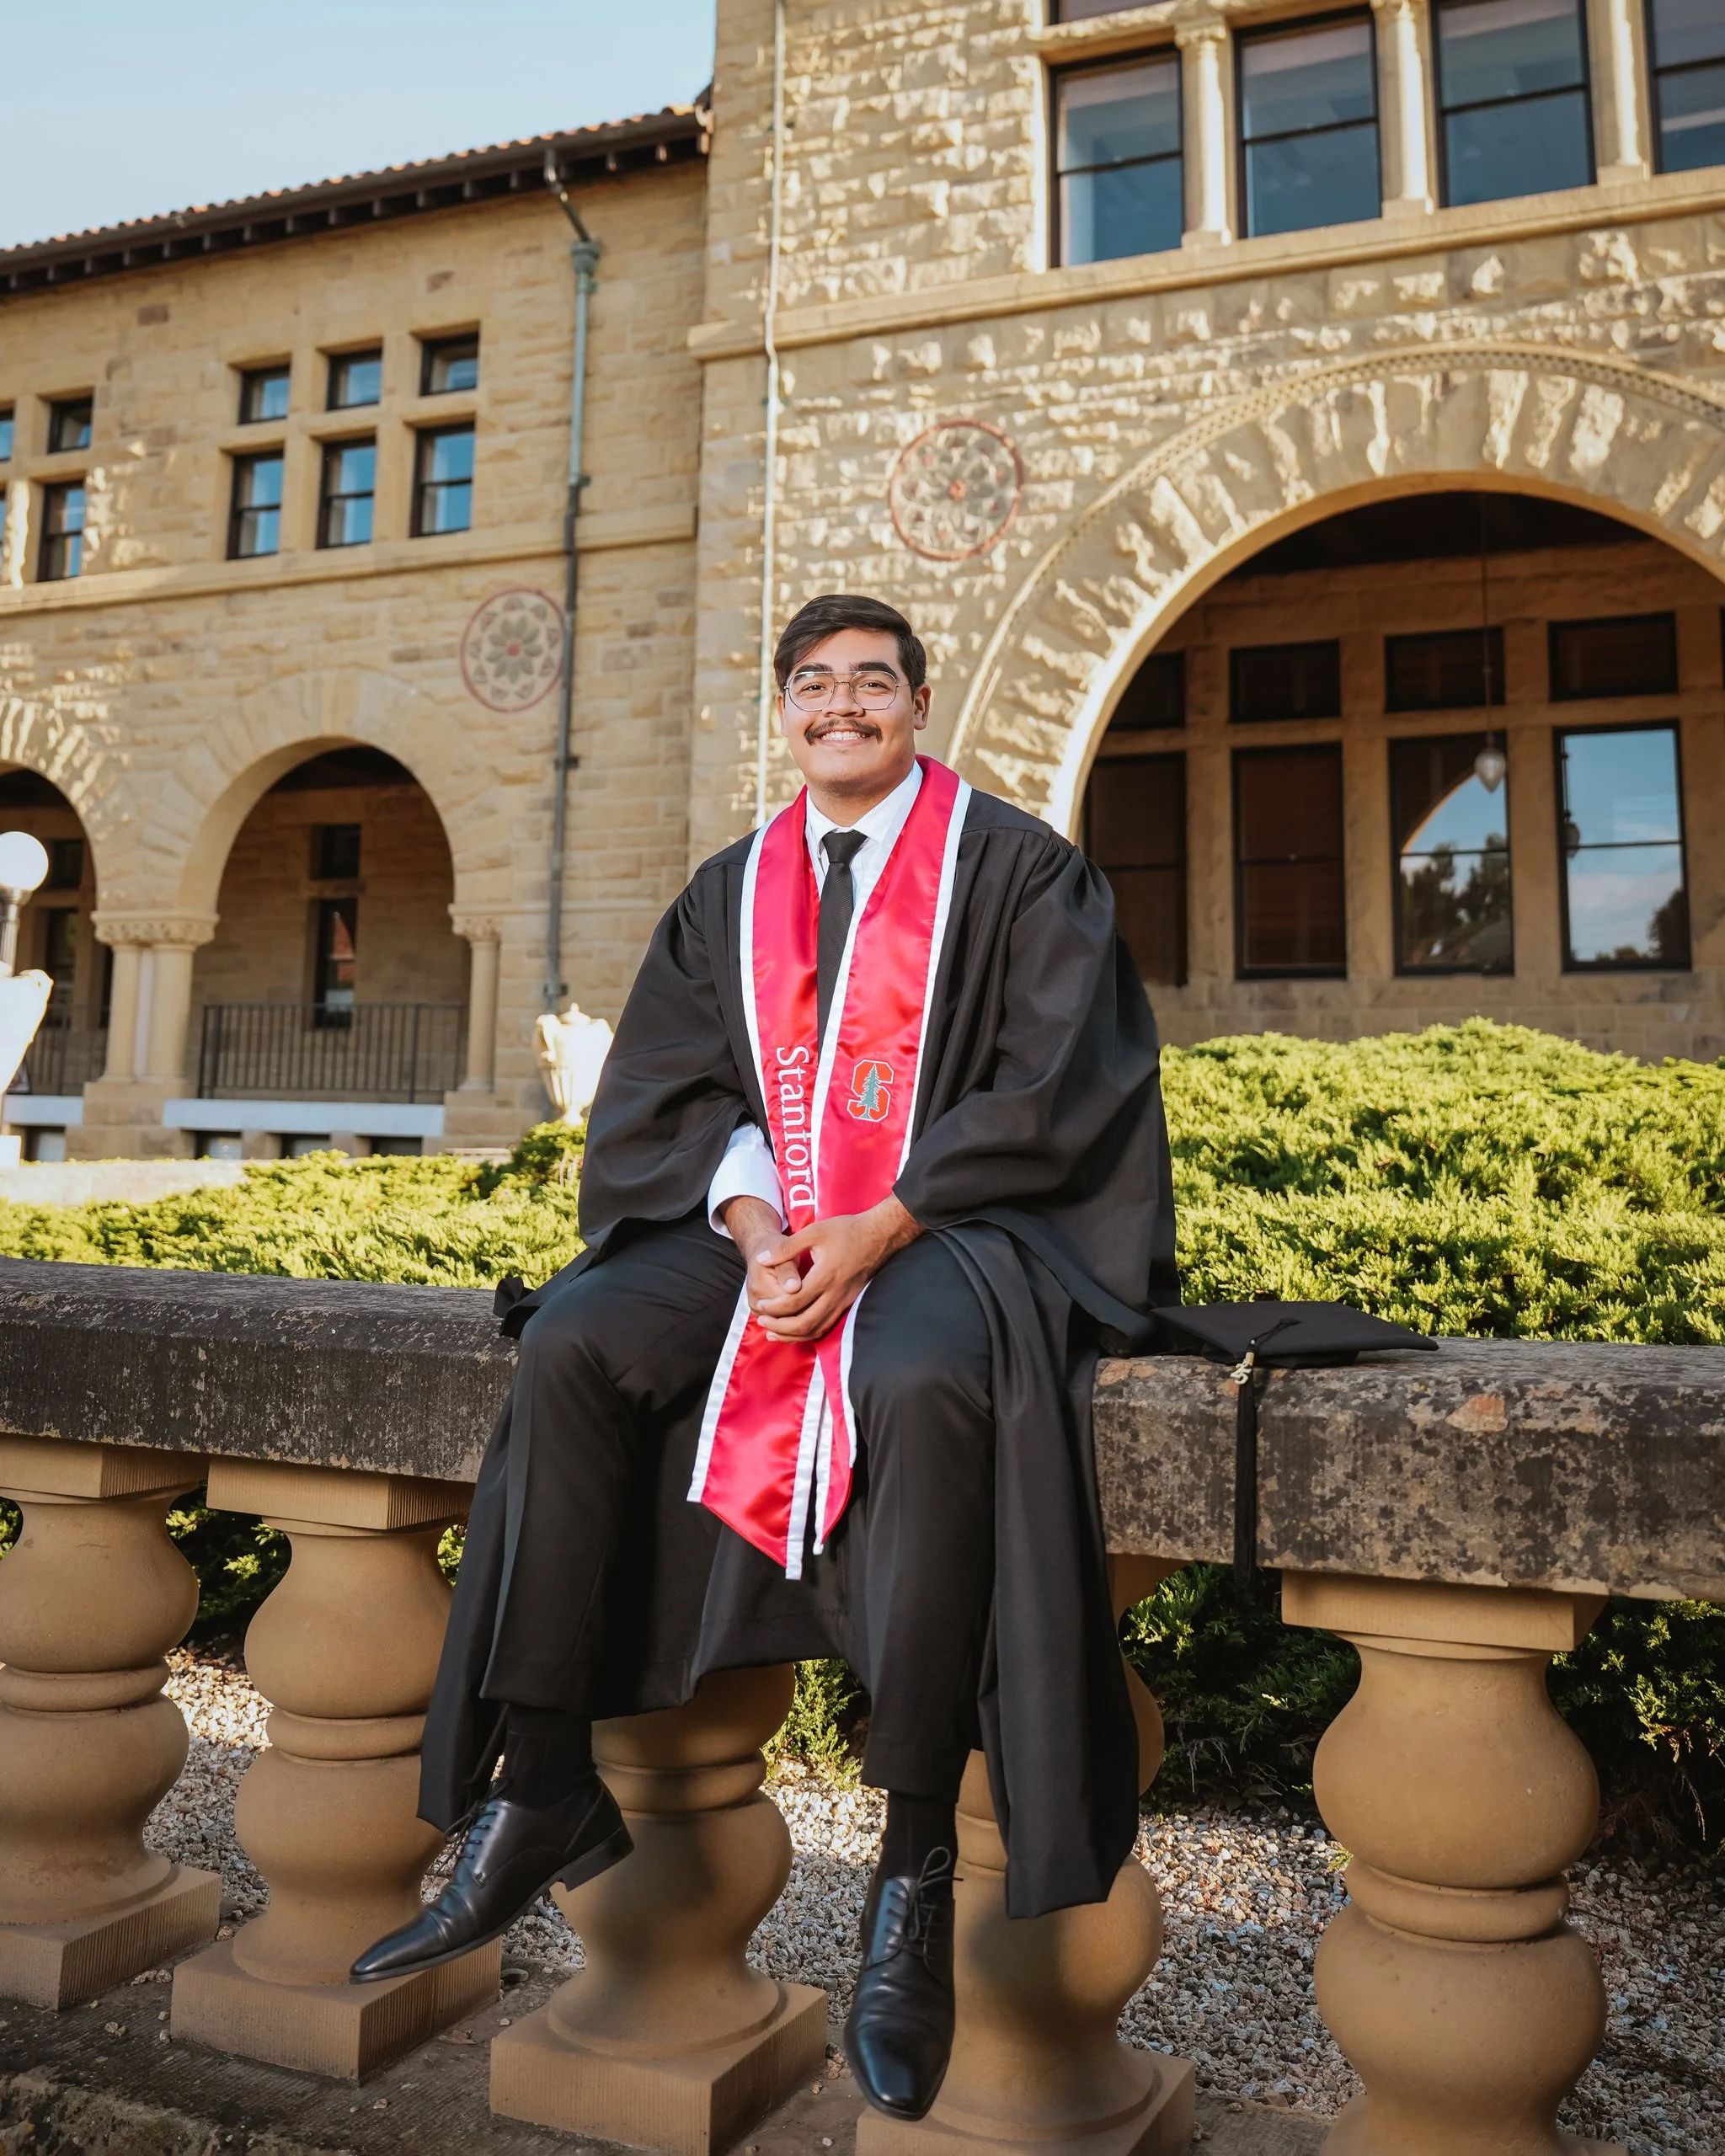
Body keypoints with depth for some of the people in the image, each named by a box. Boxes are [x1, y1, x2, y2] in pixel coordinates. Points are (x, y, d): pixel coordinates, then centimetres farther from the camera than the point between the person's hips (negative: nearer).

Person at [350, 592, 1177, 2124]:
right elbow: (676, 1087, 9)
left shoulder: (1016, 868, 3)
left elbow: (1051, 1088, -8)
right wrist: (755, 1223, -12)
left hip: (959, 1226, -4)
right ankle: (540, 1793, -11)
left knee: (923, 1381, -37)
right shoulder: (733, 892, 16)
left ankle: (915, 1867, -25)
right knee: (573, 1350, -19)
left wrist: (878, 1231, -18)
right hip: (767, 1226, 5)